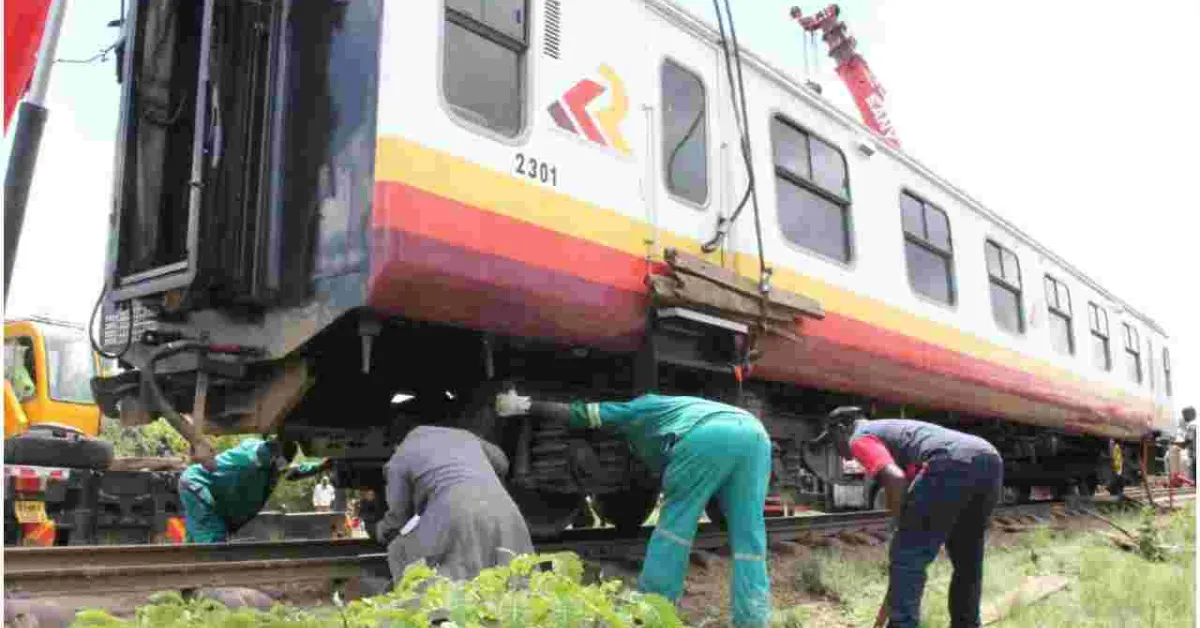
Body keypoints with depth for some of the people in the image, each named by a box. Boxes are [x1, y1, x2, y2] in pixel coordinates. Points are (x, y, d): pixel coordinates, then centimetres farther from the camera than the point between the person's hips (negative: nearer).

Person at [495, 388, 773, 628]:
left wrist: (523, 405, 36)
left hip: (708, 435, -6)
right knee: (748, 536, 9)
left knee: (676, 519, 8)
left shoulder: (633, 411, 29)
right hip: (754, 432, 6)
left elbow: (578, 414, 29)